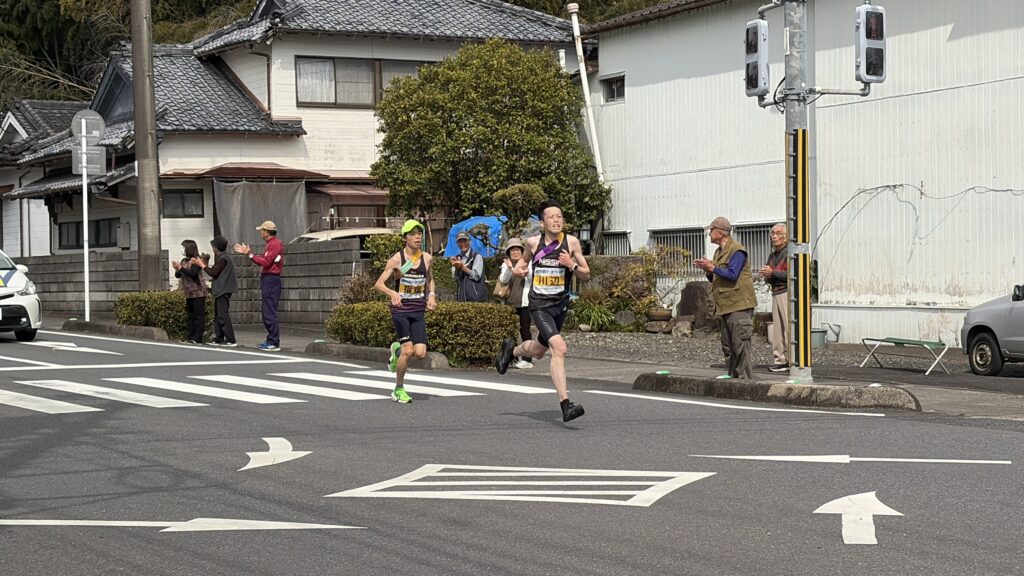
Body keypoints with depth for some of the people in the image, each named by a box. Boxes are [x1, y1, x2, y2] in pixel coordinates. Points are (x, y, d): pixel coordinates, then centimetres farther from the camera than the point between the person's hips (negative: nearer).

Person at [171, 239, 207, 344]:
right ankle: (190, 337, 15)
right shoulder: (184, 261, 13)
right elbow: (177, 275, 11)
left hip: (198, 292, -9)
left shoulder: (195, 261, -11)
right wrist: (177, 269, -10)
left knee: (199, 315, -7)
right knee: (190, 315, 11)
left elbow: (193, 273, -23)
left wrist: (181, 268, -23)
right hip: (189, 293, 9)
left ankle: (198, 338, -10)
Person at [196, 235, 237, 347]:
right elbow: (215, 272, 15)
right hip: (220, 291, 10)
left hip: (223, 291, -10)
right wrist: (204, 264, 15)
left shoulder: (223, 259, -15)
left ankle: (231, 340, -12)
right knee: (217, 315, 13)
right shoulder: (222, 258, 16)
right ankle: (219, 338, 17)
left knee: (223, 315, -11)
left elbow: (213, 273, -18)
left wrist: (202, 265, -8)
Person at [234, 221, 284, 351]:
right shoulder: (271, 244, 20)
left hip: (271, 280, -11)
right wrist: (248, 252, 15)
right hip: (267, 280, 11)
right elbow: (264, 261, 16)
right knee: (268, 312, 14)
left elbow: (265, 262, -20)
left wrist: (249, 254, -14)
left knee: (269, 313, -11)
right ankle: (271, 340, 19)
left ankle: (274, 343, -12)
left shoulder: (274, 244, -13)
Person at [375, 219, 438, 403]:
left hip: (419, 312, 4)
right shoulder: (396, 259, -8)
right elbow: (378, 284, -9)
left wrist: (431, 295, 4)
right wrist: (392, 293, -28)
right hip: (400, 310, -4)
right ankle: (399, 389, 5)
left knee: (421, 353, -9)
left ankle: (397, 350, 26)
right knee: (409, 350, -15)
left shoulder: (426, 258, 4)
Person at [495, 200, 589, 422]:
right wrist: (519, 269, 0)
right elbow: (524, 259, 21)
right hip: (539, 305, -3)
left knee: (538, 351, 21)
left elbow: (586, 275, 2)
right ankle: (565, 404, -21)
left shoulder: (571, 242, -3)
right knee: (559, 348, -23)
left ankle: (511, 350, 55)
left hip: (560, 304, 3)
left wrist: (572, 265, -17)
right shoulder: (533, 242, -2)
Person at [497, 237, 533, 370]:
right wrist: (509, 268, -24)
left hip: (524, 302, -4)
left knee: (524, 330, -7)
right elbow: (503, 279, -5)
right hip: (510, 302, 4)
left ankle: (527, 359, -7)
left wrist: (527, 273, -23)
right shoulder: (505, 265, 10)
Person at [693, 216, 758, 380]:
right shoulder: (719, 252, 19)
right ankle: (733, 376, 17)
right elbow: (715, 279, 23)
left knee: (740, 344, -11)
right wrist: (707, 270, 4)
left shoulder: (736, 250, -10)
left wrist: (713, 268, -16)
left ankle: (745, 378, -10)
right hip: (726, 306, 10)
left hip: (739, 305, -10)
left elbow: (732, 275, -20)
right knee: (727, 346, 12)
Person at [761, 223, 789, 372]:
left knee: (789, 328, -11)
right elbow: (769, 278, 23)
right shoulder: (772, 255, 19)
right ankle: (780, 360, 7)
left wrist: (772, 273, -15)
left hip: (787, 293, -8)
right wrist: (766, 276, 0)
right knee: (777, 329, 5)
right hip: (776, 294, 8)